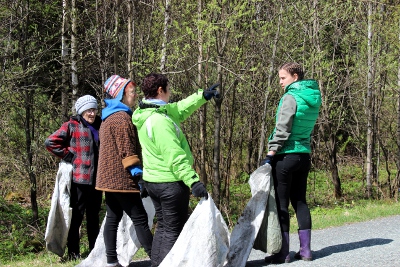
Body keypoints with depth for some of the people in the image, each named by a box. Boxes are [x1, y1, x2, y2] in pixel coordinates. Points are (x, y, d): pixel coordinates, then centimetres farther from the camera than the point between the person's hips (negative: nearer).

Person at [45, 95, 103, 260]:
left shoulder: (99, 127, 14)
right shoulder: (71, 127, -4)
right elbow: (50, 142, -10)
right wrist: (69, 156, -10)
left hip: (96, 178, 6)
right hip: (79, 179, -6)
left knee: (94, 216, 14)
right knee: (76, 216, -2)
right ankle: (73, 253, 6)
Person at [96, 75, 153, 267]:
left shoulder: (109, 117, 18)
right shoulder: (122, 117, -14)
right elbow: (127, 151, -19)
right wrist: (139, 175, -17)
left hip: (110, 177, 10)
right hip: (122, 178, -10)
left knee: (113, 218, 9)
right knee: (140, 219, -9)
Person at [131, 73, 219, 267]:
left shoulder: (146, 114, 7)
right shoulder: (159, 120, -24)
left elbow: (180, 109, 17)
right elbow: (175, 156, -29)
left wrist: (203, 96, 17)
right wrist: (193, 180, -30)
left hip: (153, 180, 10)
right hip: (171, 182, -10)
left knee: (163, 227, 18)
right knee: (174, 230, -1)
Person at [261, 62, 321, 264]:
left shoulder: (291, 97, -12)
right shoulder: (313, 97, 10)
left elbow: (282, 129, -17)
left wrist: (270, 154, -16)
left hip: (286, 156, -8)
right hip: (304, 155, 8)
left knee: (281, 204, -3)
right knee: (300, 201, 13)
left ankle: (282, 253, -2)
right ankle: (305, 250, 13)